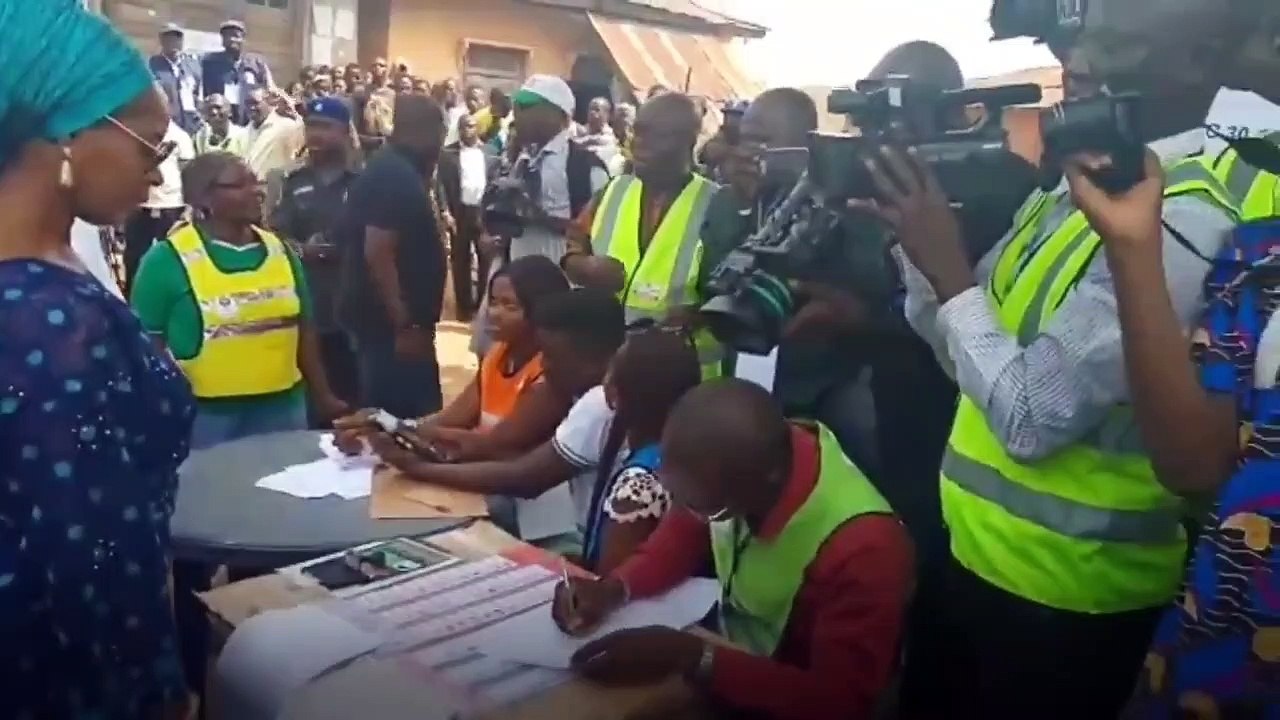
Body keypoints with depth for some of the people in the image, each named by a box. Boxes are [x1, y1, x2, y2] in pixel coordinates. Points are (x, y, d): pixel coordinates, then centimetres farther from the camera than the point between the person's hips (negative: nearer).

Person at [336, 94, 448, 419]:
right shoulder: (397, 176, -17)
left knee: (389, 415, 18)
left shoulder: (390, 169, 13)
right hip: (392, 324, -10)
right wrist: (405, 324, -24)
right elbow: (377, 253, -26)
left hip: (388, 319, 10)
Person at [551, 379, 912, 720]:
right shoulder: (732, 461, -18)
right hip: (731, 660, 5)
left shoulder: (862, 547, -34)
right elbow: (680, 539, 1)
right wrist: (613, 589, -17)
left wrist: (690, 657, -35)